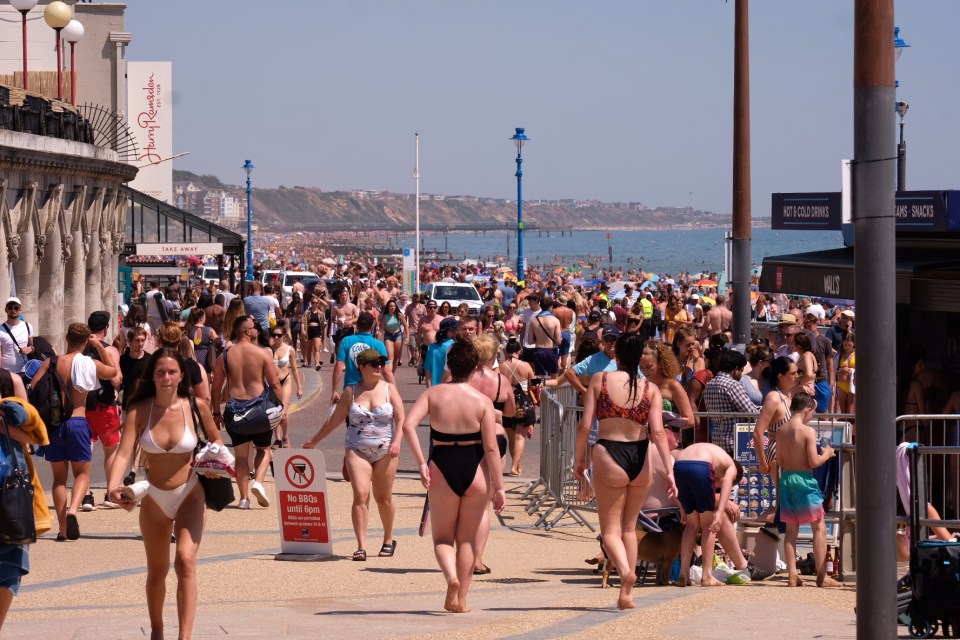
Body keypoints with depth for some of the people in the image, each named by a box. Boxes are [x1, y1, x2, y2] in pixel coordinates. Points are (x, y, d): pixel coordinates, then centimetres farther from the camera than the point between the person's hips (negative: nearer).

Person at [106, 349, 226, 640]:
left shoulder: (196, 406, -11)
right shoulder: (139, 411, -12)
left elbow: (216, 439, 7)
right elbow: (123, 454, -21)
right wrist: (113, 488, -39)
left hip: (189, 495, -2)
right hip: (153, 498, 2)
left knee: (185, 560, -22)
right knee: (156, 571, 16)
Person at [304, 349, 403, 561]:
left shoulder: (389, 389, 3)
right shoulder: (351, 392, 5)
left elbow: (400, 419, -1)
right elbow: (334, 420, 14)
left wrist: (396, 442, -18)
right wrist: (314, 441, 18)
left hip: (385, 453, 0)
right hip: (357, 451, 0)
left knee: (383, 499, 8)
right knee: (360, 496, -13)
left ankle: (388, 541, 28)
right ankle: (361, 546, -14)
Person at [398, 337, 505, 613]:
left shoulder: (433, 394, -3)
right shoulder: (482, 401, -6)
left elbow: (408, 425, -17)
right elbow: (491, 448, -9)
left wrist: (421, 463, -13)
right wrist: (499, 487, -4)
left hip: (442, 469, 0)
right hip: (475, 470, 0)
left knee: (443, 537, 14)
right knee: (467, 539, 15)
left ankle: (451, 577, -15)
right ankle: (461, 600, 14)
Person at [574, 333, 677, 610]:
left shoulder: (600, 380, -3)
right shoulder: (651, 389, -1)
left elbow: (585, 426, -5)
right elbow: (657, 432, -9)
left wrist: (579, 459, 8)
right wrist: (669, 471, -10)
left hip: (609, 457, -3)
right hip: (640, 458, 3)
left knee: (611, 529, 5)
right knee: (629, 527, 18)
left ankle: (625, 570, -25)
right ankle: (626, 593, 16)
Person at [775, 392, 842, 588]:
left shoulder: (781, 431, 4)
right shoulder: (808, 431, -13)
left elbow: (779, 461, 10)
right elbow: (814, 462, -14)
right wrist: (827, 454, 4)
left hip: (786, 479, 6)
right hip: (804, 480, -6)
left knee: (791, 529, 11)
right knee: (819, 528, 4)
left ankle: (792, 575, 7)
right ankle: (822, 576, 2)